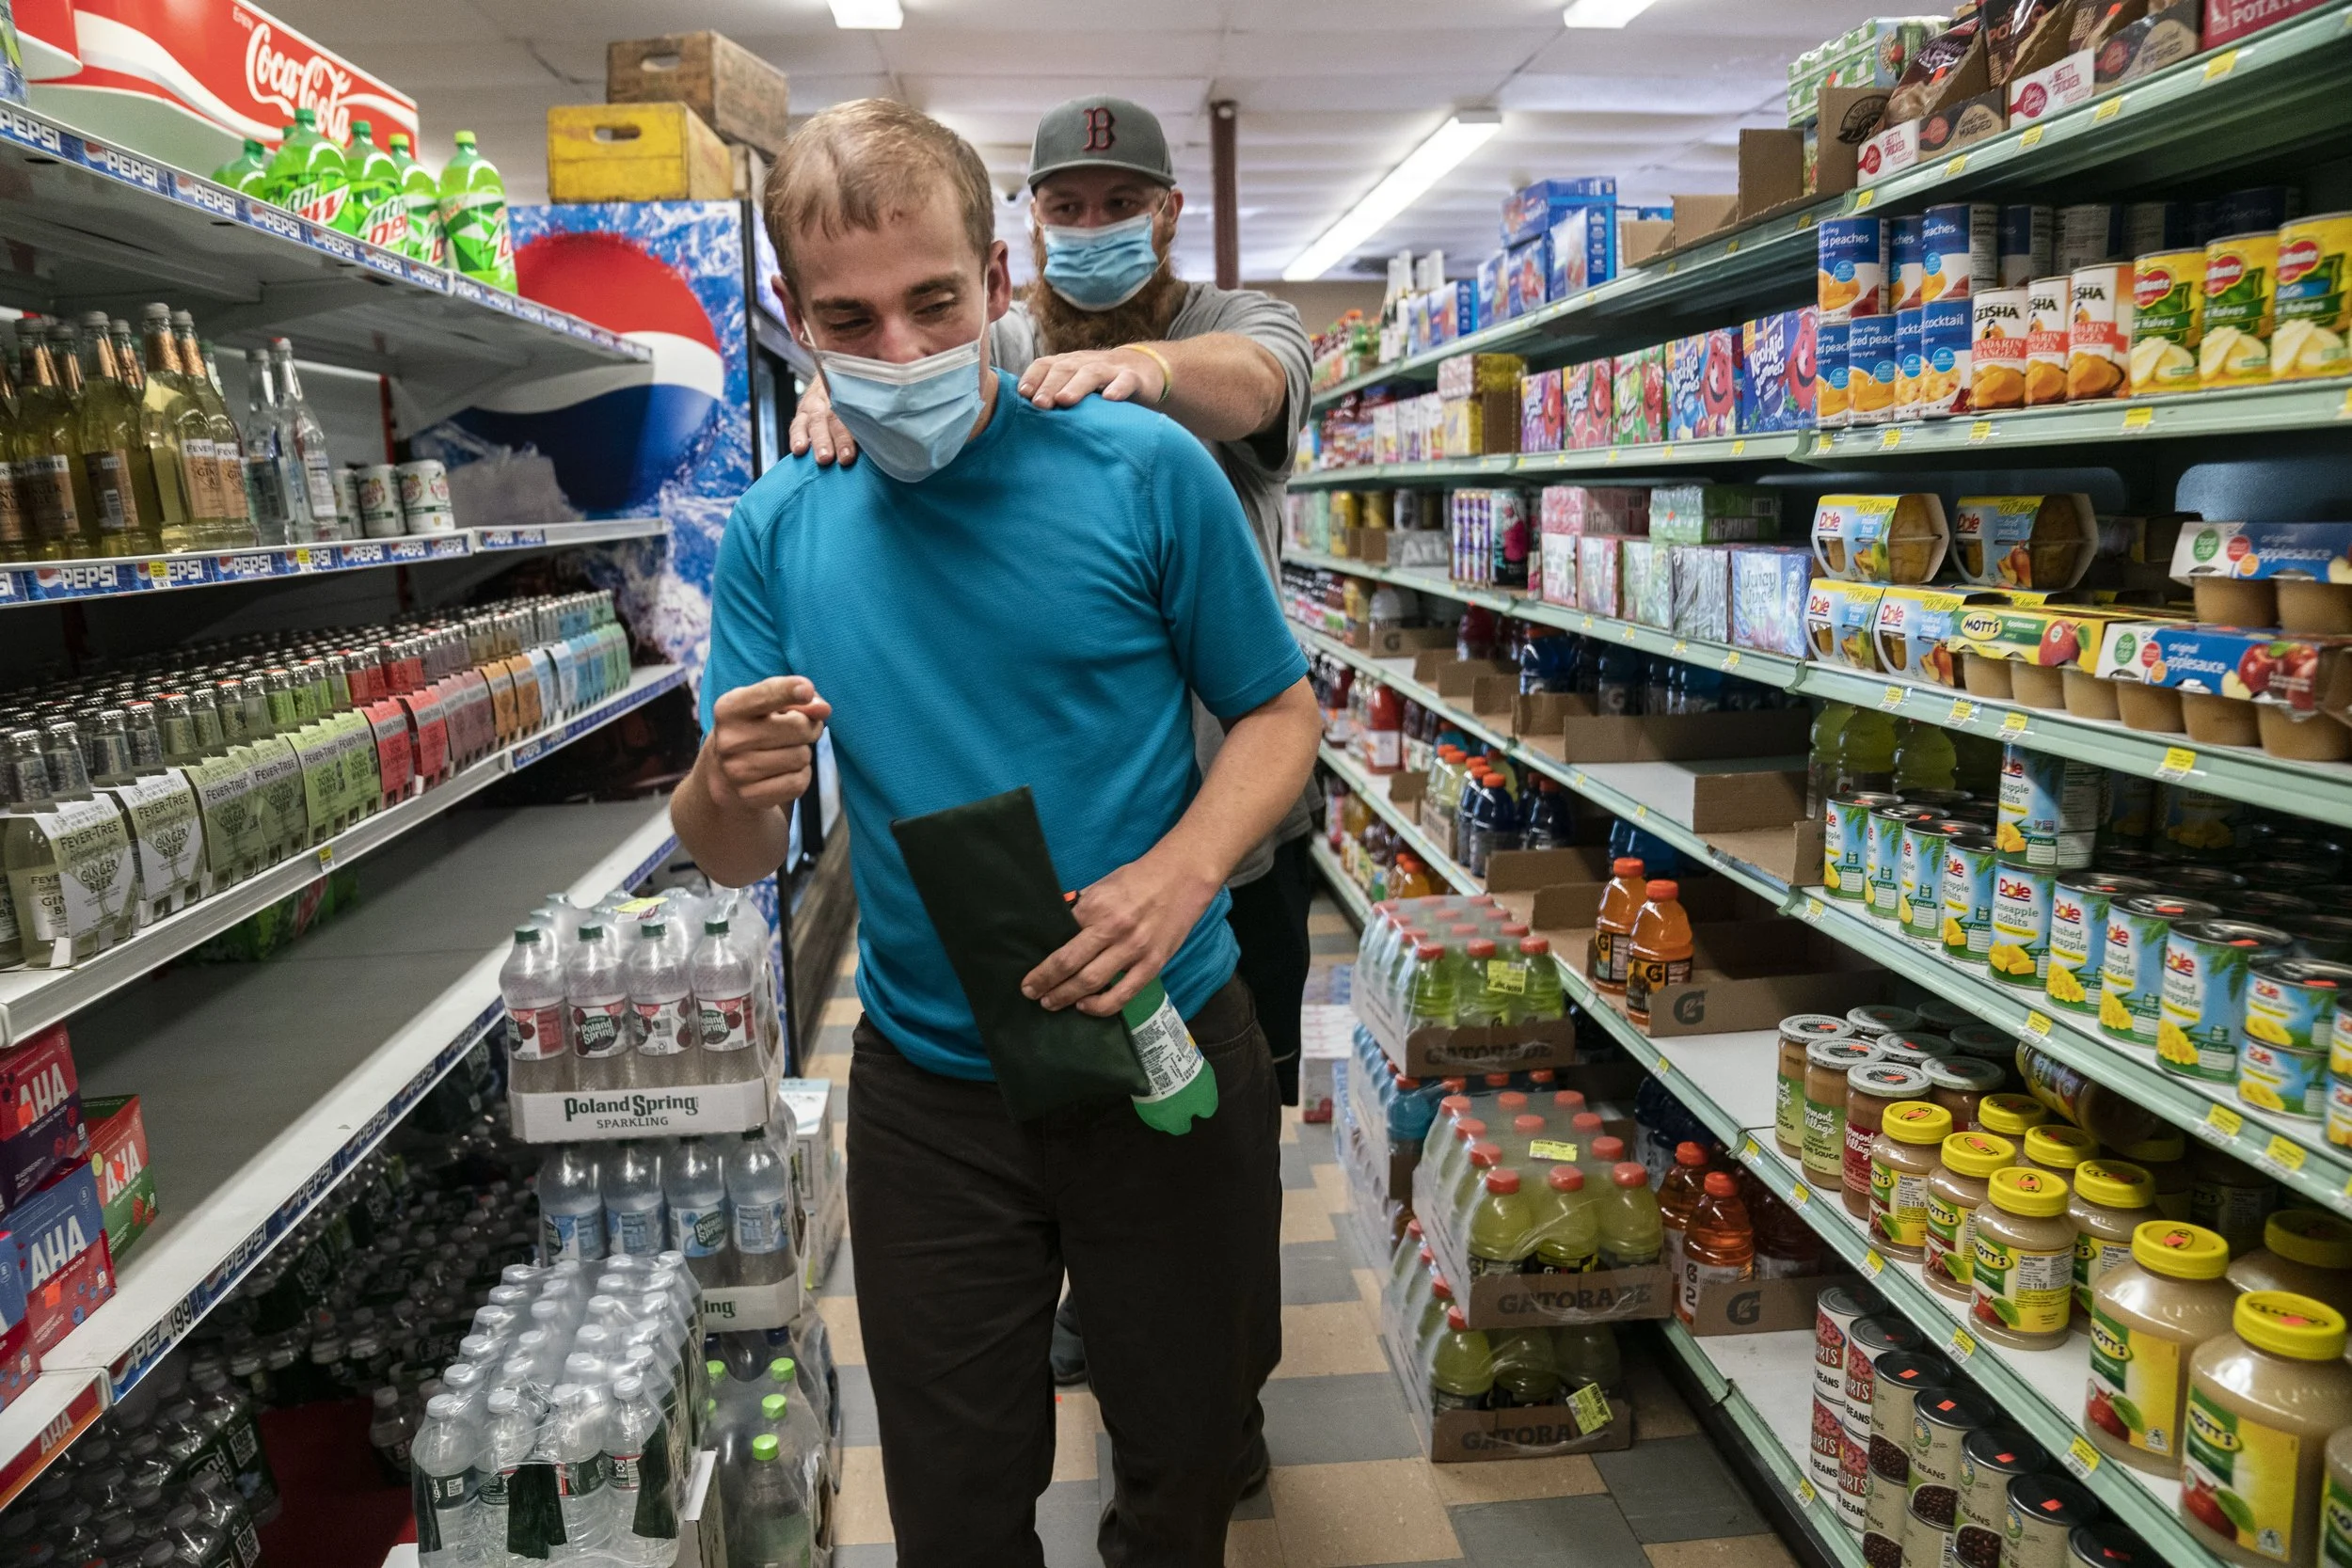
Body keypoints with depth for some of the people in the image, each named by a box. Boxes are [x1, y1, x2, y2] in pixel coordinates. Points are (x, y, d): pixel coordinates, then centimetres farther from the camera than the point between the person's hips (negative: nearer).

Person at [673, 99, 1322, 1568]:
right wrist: (730, 783, -25)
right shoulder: (778, 531, -3)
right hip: (928, 1091, 2)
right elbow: (734, 858, -1)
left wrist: (1178, 877, -23)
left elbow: (1282, 712, -5)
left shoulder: (1140, 468, -12)